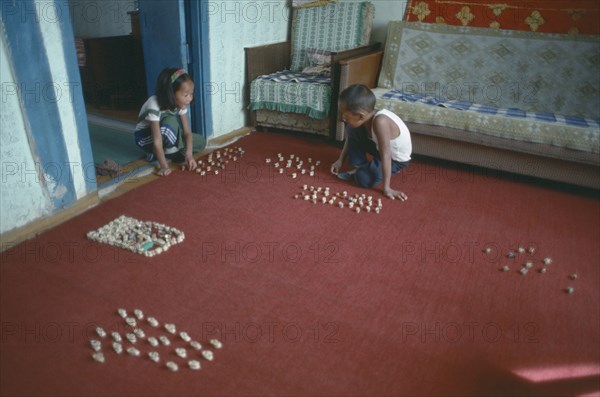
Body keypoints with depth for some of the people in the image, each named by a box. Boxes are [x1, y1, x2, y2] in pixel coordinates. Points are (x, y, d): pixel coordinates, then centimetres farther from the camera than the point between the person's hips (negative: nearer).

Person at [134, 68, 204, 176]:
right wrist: (164, 166, -37)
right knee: (171, 122, -36)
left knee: (201, 142, -6)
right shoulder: (154, 106, -35)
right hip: (145, 137, -7)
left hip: (167, 134, 7)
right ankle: (170, 153, -13)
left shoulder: (180, 103, -16)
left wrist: (189, 154, -31)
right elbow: (157, 140, -36)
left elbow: (187, 132, -18)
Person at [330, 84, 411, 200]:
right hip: (379, 147, 7)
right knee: (352, 130, -9)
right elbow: (350, 138, 3)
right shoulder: (366, 117, -16)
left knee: (364, 179, -25)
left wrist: (387, 188, -35)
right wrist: (340, 160, 4)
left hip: (396, 159, -7)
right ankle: (358, 167, 4)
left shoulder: (380, 121, -39)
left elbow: (385, 156, -37)